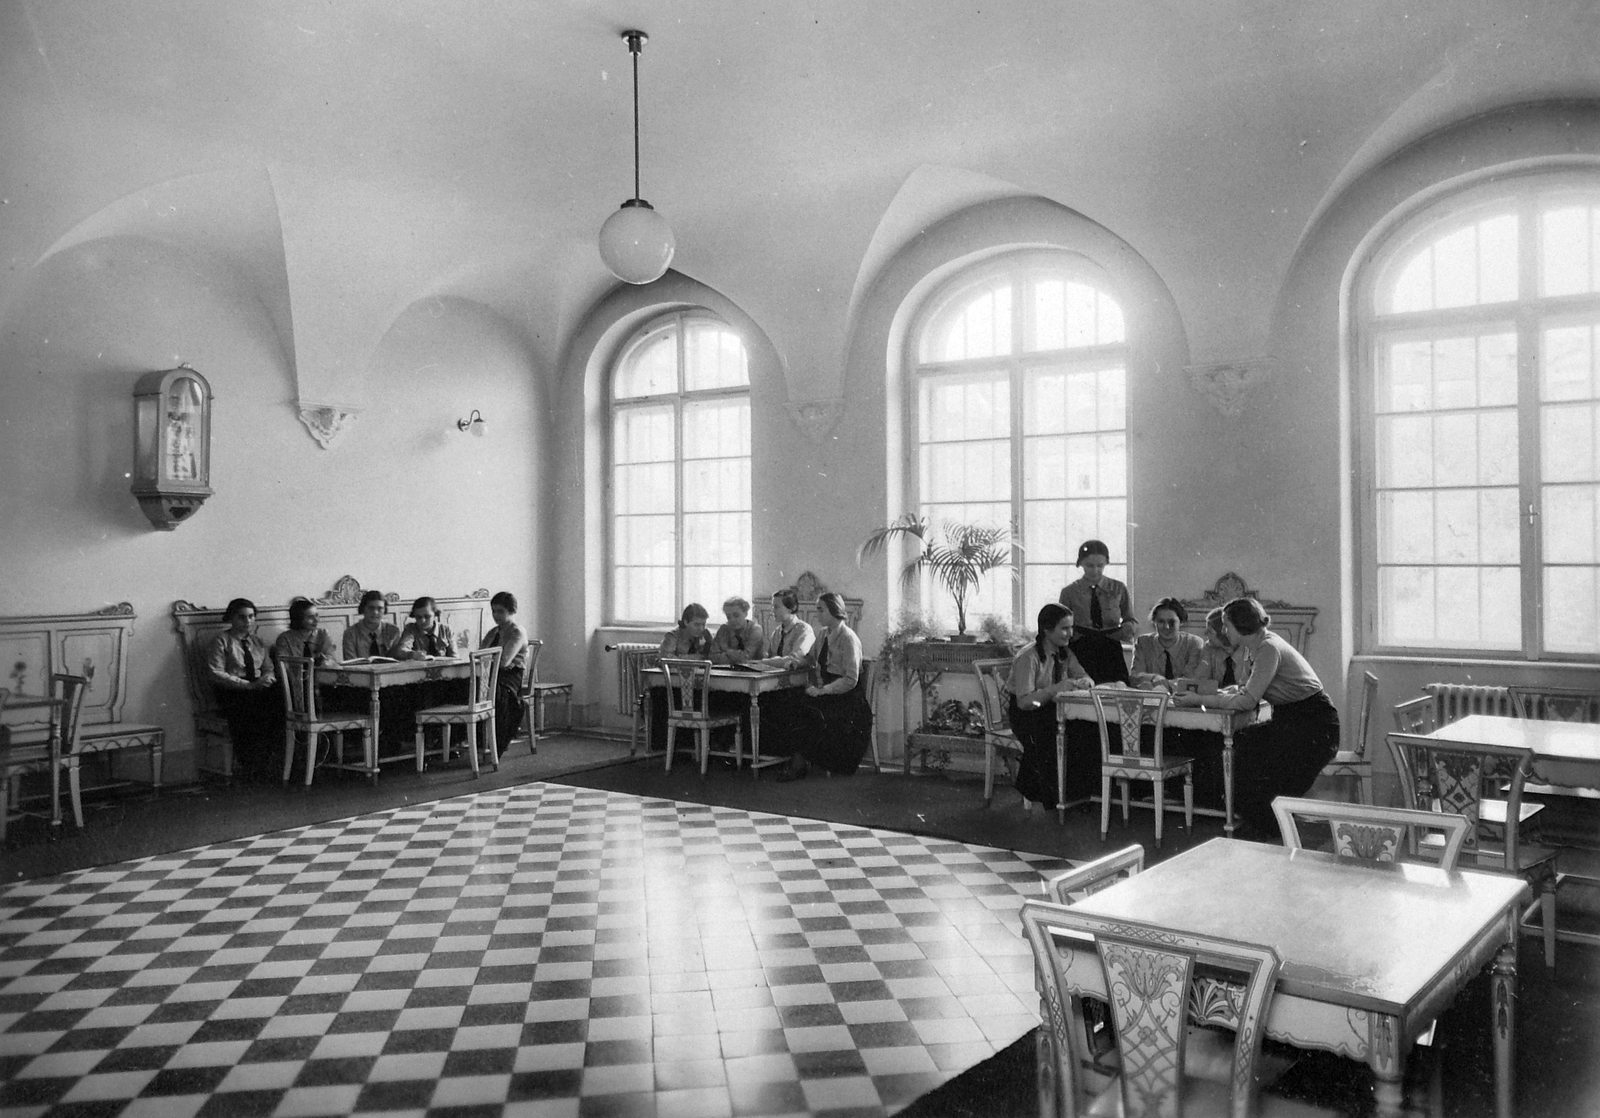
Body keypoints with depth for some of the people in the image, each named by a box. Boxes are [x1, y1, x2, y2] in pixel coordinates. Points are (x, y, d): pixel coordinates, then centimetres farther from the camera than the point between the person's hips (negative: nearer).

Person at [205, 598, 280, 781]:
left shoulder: (256, 642, 21)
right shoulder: (221, 641, 2)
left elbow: (269, 668, 18)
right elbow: (216, 674, -8)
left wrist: (268, 678, -8)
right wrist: (248, 685, -18)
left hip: (258, 689, 5)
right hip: (230, 694, -5)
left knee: (279, 703, -28)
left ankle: (266, 759, -20)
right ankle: (246, 763, -21)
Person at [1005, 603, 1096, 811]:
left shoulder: (1064, 653, 5)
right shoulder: (1028, 657, -20)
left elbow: (1085, 677, 5)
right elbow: (1024, 701, -27)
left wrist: (1085, 682, -21)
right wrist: (1056, 688, -38)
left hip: (1049, 711, 6)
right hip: (1023, 714, -6)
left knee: (1088, 729, -21)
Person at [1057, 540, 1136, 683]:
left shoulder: (1118, 589, 8)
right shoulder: (1069, 592, 5)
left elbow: (1131, 621, 12)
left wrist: (1129, 626, -10)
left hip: (1111, 654, 1)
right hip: (1081, 654, -1)